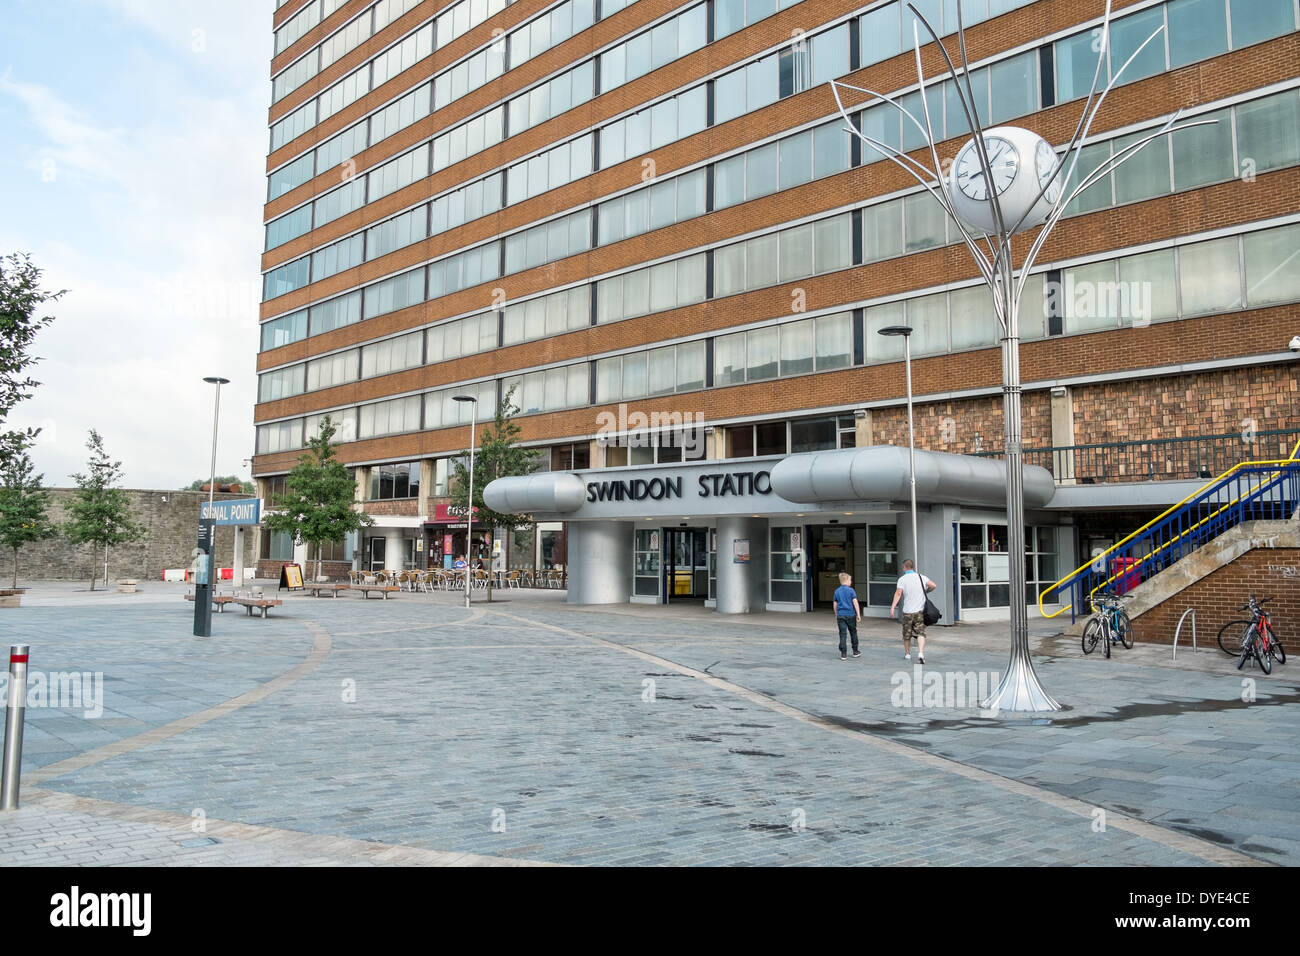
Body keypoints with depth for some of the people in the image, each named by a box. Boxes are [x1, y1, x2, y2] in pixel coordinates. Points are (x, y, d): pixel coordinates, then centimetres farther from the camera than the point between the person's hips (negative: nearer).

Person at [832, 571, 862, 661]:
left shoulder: (837, 591, 6)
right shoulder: (851, 590, -5)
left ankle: (843, 654, -4)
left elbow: (835, 605, 10)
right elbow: (855, 603, -10)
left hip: (840, 615, 2)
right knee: (853, 633, 14)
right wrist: (858, 615, -7)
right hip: (850, 615, -2)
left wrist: (836, 616, 21)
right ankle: (855, 652, 23)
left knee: (842, 634, 1)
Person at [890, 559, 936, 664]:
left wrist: (892, 607, -22)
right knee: (920, 633, -2)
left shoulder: (902, 579, -5)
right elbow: (933, 585, -4)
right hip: (920, 610, 1)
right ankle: (920, 653, -21)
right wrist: (925, 591, 16)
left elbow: (898, 593, -17)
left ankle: (907, 653, 28)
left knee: (907, 634, 15)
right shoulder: (921, 577, 4)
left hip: (908, 611, -1)